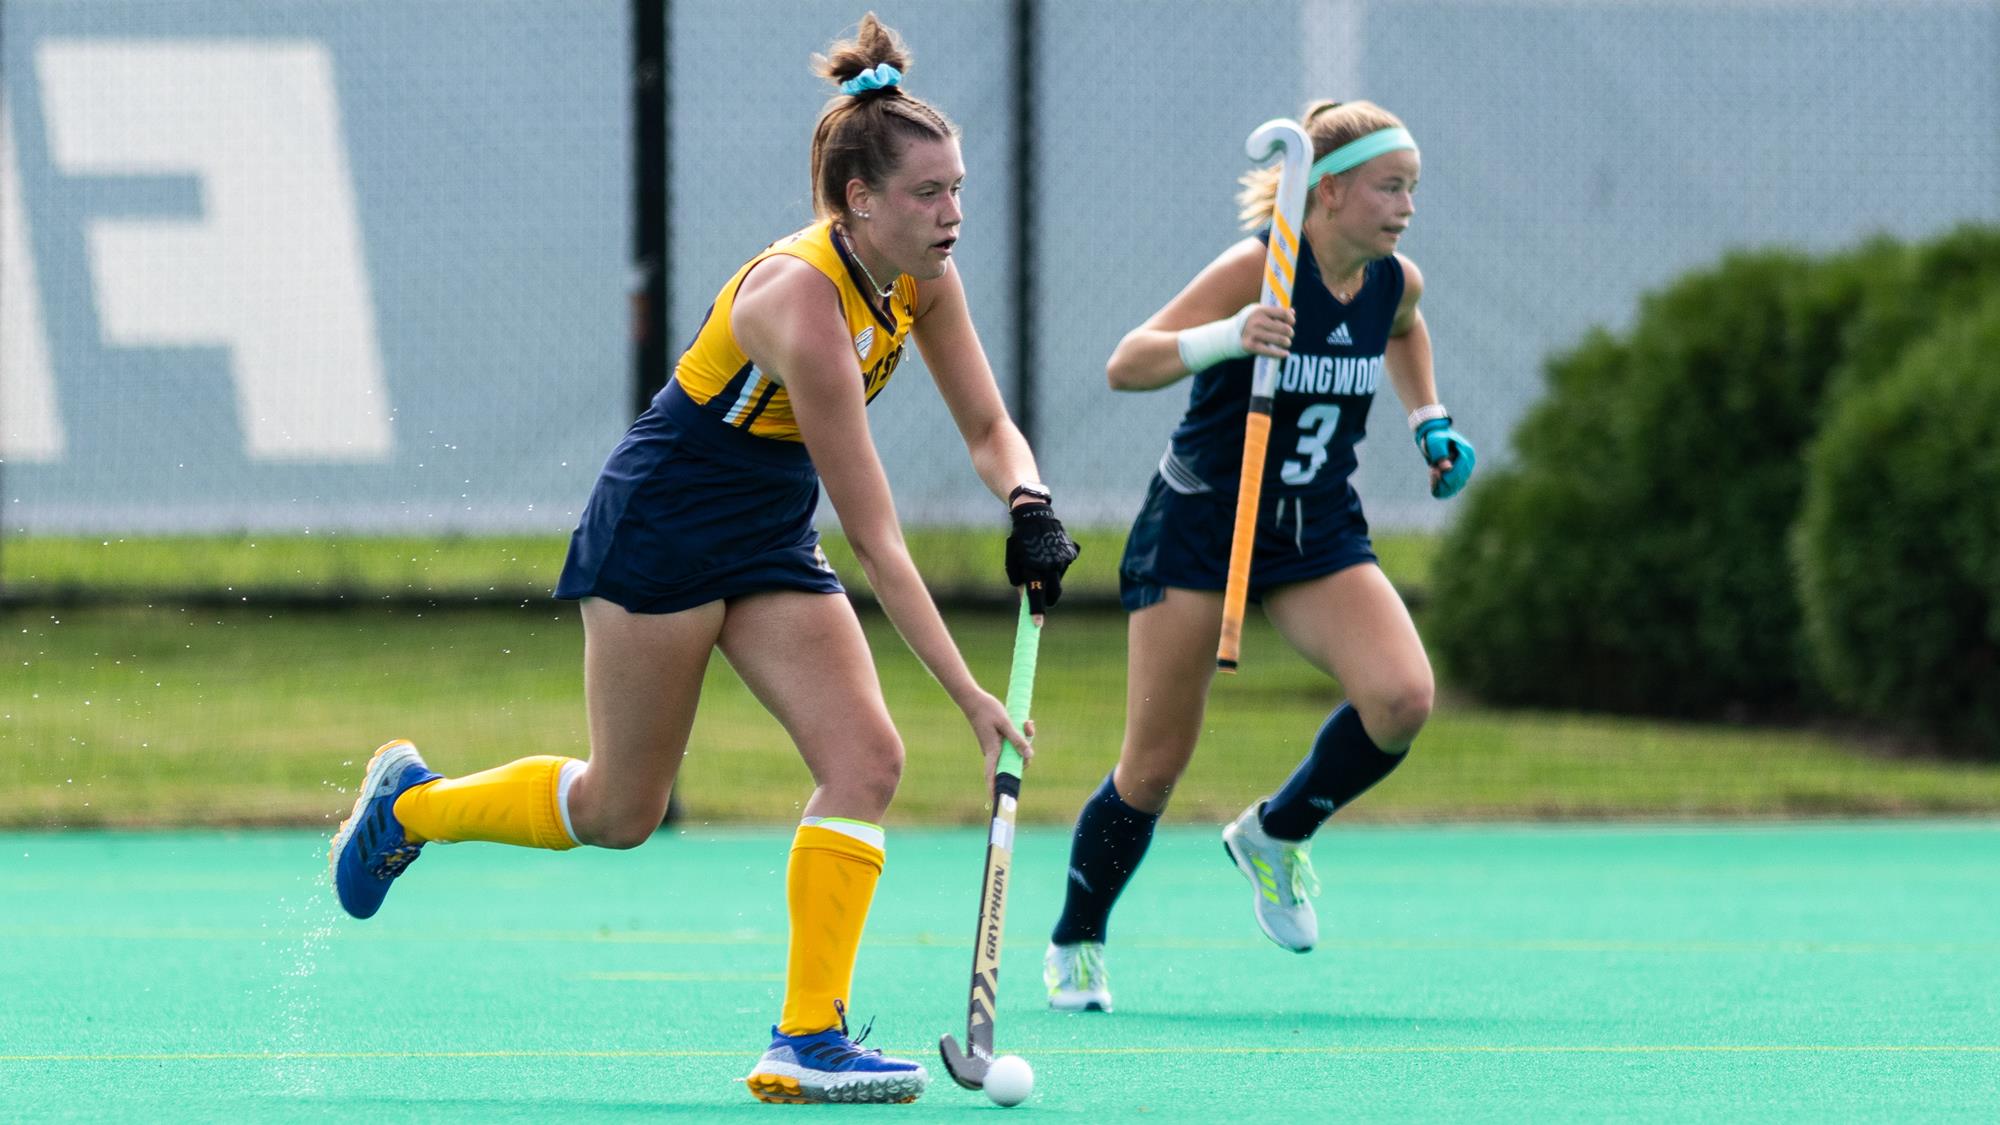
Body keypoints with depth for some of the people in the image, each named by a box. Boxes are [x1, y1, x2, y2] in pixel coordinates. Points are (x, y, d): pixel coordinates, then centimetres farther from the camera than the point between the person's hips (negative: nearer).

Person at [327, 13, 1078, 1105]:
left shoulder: (920, 276, -7)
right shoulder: (803, 298, -31)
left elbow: (986, 424, 5)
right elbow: (875, 537, -31)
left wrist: (1028, 505, -20)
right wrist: (968, 695, -30)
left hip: (770, 543, 8)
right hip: (660, 525, -8)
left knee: (865, 760, -11)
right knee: (620, 810, 4)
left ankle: (808, 1038, -12)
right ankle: (407, 802, 31)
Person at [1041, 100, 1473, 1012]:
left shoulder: (1395, 283, -2)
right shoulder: (1260, 269, -20)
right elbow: (1125, 365, -26)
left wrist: (1428, 417, 12)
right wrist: (1226, 339, -42)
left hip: (1319, 533, 5)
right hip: (1200, 526, -5)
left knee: (1401, 697, -22)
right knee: (1155, 765, -1)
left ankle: (1276, 833, 5)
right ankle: (1074, 947, 24)